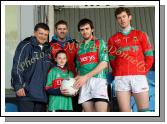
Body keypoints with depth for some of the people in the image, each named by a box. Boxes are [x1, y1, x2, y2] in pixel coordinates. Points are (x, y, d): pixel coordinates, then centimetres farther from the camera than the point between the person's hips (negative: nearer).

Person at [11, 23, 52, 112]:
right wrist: (18, 86, -15)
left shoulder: (48, 49, 15)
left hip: (42, 94, 6)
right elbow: (17, 66, -10)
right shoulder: (25, 46, -4)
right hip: (26, 93, -6)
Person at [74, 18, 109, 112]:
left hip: (98, 80, -4)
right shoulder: (80, 47, 23)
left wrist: (86, 76, -11)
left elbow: (104, 64, -4)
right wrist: (77, 81, 1)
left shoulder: (99, 42, 10)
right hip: (84, 83, 4)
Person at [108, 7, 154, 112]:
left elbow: (149, 56, 10)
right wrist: (118, 73, 4)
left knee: (144, 110, -7)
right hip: (120, 78, 1)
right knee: (125, 111, -4)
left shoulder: (141, 35, 14)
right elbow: (112, 60, 15)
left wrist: (143, 71, 2)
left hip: (139, 77, -1)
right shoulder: (113, 39, 16)